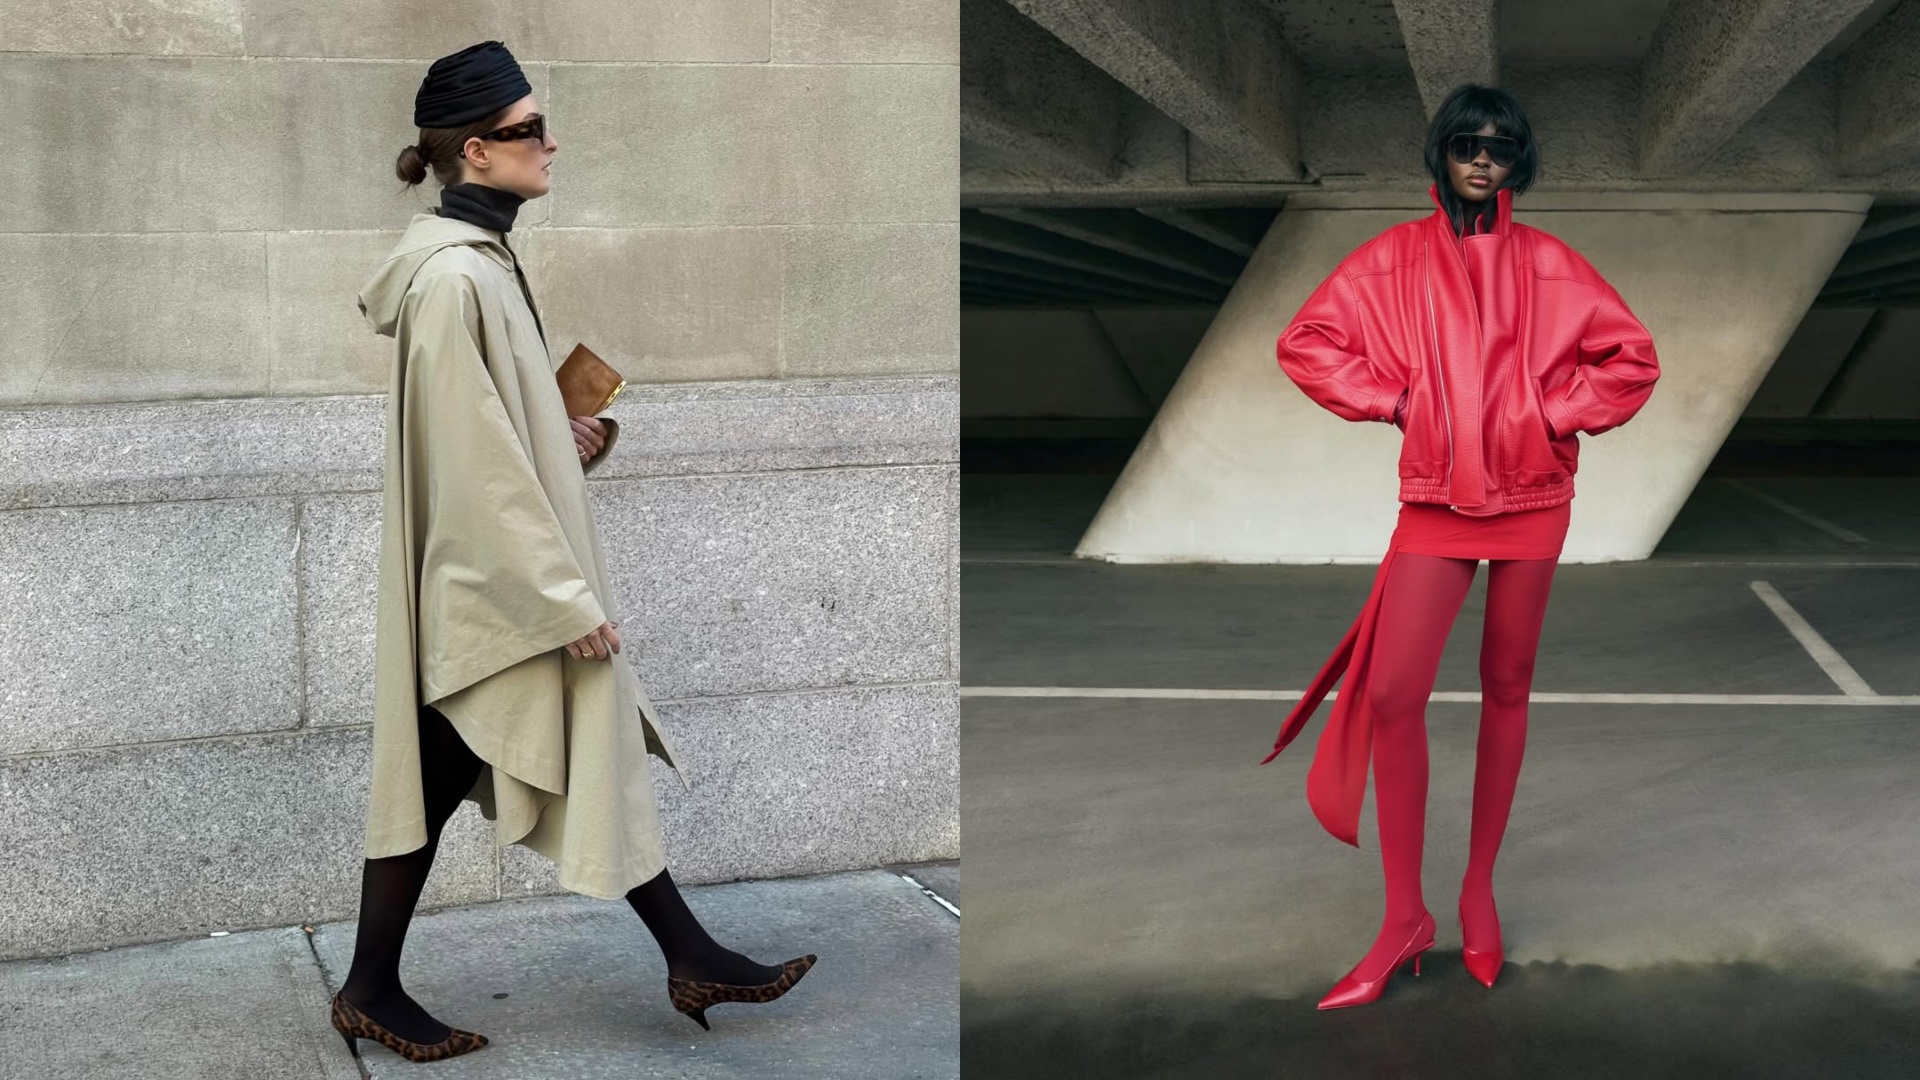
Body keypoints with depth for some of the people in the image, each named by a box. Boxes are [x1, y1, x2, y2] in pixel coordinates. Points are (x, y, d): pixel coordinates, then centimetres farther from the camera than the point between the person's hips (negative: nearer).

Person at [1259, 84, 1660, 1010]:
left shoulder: (1546, 264, 4)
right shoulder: (1395, 258, 3)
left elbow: (1632, 356, 8)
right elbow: (1305, 342, 1)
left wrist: (1560, 411, -3)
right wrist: (1392, 399, -5)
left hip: (1532, 502, 1)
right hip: (1435, 502, -1)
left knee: (1506, 688, 8)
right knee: (1392, 693, -12)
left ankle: (1479, 886, 21)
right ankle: (1403, 916, -3)